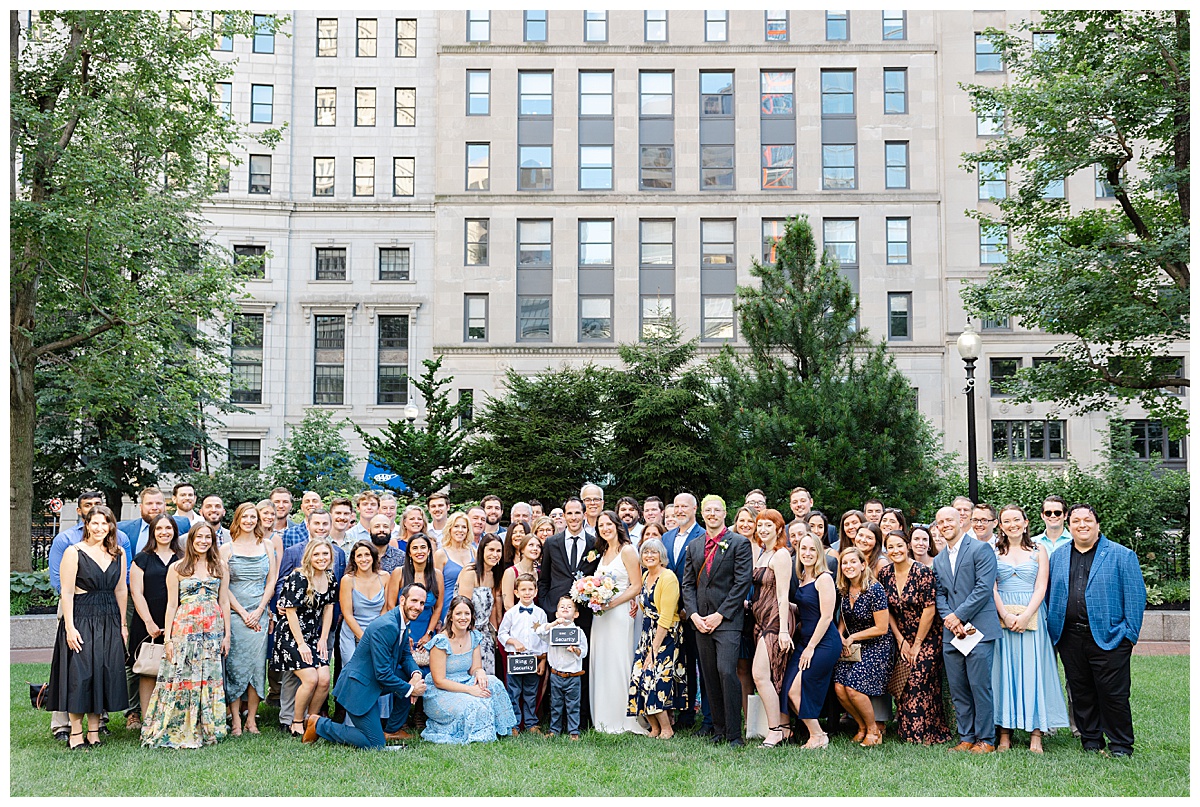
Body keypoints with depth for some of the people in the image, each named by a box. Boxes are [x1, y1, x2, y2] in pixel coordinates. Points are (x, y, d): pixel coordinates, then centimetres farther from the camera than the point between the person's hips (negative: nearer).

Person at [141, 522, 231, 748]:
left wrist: (227, 635, 5)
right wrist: (168, 638, -3)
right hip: (184, 627, -2)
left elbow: (224, 602, 9)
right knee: (181, 677, -4)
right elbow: (172, 605, 2)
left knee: (210, 679, 3)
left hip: (213, 630, 2)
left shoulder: (220, 567, 9)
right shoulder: (177, 568, 3)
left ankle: (206, 730, 12)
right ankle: (175, 731, 4)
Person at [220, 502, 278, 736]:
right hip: (234, 613, -2)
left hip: (259, 613, 2)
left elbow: (271, 581, 7)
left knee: (257, 663, -1)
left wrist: (259, 611, -4)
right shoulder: (226, 549, 3)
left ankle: (251, 719, 6)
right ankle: (236, 721, 1)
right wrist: (243, 613, -8)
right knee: (235, 664, -4)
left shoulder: (267, 546, 9)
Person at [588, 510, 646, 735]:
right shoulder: (603, 553, 17)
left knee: (619, 663, -6)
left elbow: (637, 587, -11)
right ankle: (605, 719, 12)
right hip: (601, 614, 7)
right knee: (601, 664, 6)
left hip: (620, 613, -7)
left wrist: (611, 603, -17)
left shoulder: (627, 550, -6)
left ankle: (623, 719, 1)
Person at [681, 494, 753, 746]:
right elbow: (688, 584, 14)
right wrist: (694, 615, -2)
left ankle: (734, 733, -10)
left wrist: (720, 615, -11)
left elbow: (742, 583, -7)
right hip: (701, 621, 5)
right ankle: (718, 730, 13)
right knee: (710, 676, 6)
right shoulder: (693, 546, 15)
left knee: (726, 671, -16)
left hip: (728, 620, -5)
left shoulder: (739, 543, -1)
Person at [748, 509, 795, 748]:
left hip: (775, 620, -9)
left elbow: (783, 595, -15)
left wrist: (783, 630, -18)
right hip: (761, 620, 9)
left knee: (761, 675, -13)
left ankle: (774, 731, -7)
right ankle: (783, 726, 13)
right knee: (773, 678, 8)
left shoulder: (781, 555, -10)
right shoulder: (762, 554, 16)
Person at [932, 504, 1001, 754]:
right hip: (951, 633, 6)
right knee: (958, 690, 7)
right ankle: (966, 738, 15)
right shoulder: (938, 560, 18)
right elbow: (940, 595, 13)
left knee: (980, 686, -4)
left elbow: (984, 588, -11)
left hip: (978, 630, -6)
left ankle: (986, 740, 5)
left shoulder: (981, 549, -3)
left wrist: (958, 616, -12)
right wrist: (950, 621, -5)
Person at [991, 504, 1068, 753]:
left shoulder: (1038, 551, 7)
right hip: (1001, 616, 0)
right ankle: (1005, 732, 4)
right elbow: (991, 588, 0)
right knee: (1004, 669, 0)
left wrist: (1025, 616, -12)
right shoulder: (993, 552, 7)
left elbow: (1041, 588, 0)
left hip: (1032, 616, 0)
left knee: (1033, 670, -2)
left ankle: (1036, 733, 1)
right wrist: (1006, 616, -12)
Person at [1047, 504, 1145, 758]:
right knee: (1081, 693, 10)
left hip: (1107, 638, -4)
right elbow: (1049, 595, 18)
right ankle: (1091, 741, 21)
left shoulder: (1122, 555, 2)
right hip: (1069, 639, 4)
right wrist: (1051, 628, 9)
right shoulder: (1057, 558, 13)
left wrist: (1129, 634, -7)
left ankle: (1121, 745, 11)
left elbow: (1135, 597, -1)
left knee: (1114, 694, -1)